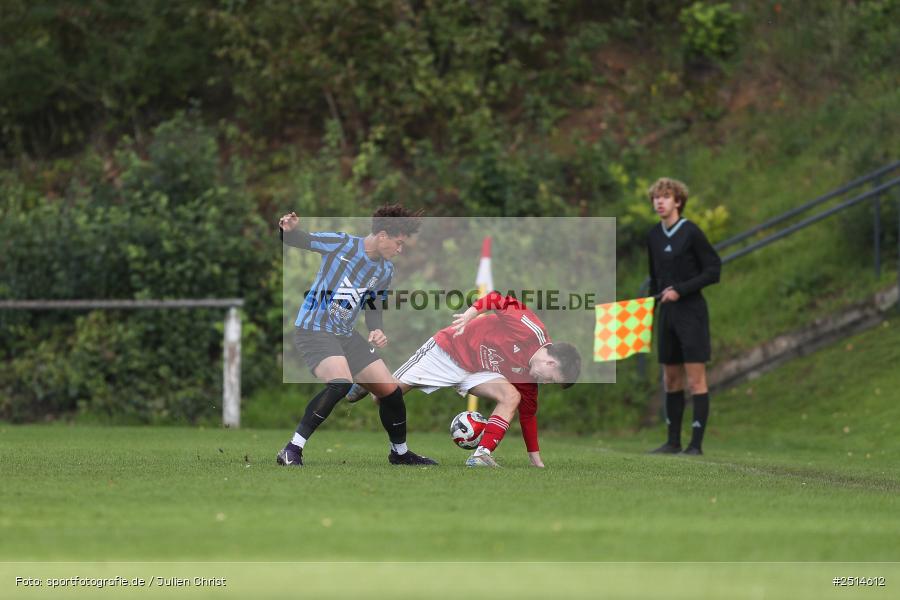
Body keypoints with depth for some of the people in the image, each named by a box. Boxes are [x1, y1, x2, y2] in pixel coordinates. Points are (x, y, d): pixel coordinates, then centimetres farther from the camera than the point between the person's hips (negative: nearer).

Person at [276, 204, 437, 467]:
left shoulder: (385, 270, 6)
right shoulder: (340, 243, -14)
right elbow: (297, 239, -9)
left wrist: (376, 330, -2)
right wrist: (288, 230, -32)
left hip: (346, 335, 8)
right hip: (313, 331, -8)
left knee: (391, 390, 7)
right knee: (341, 382, -33)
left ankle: (400, 452, 33)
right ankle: (291, 452, -29)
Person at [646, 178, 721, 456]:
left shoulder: (691, 232, -10)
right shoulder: (654, 236, 9)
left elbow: (714, 270, -11)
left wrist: (681, 290, -16)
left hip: (691, 312, -7)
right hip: (667, 313, 7)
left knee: (696, 380, -6)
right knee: (671, 379, 10)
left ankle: (696, 444, -6)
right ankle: (673, 441, 17)